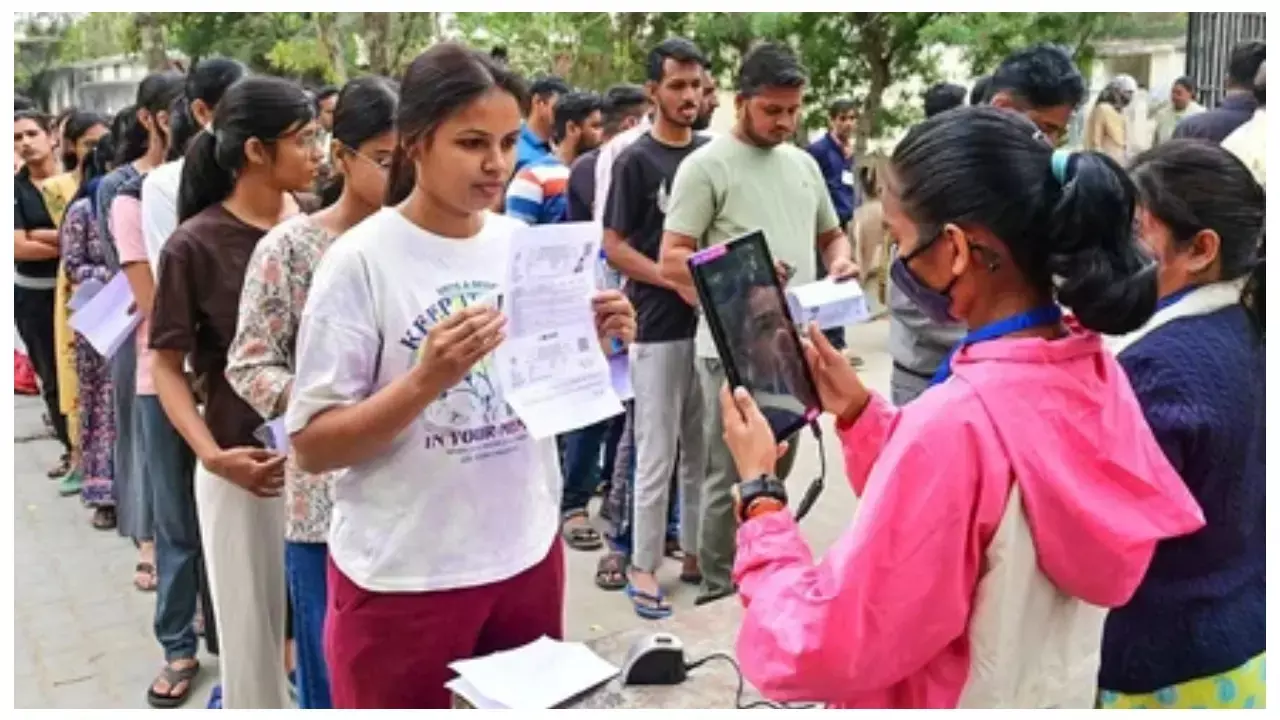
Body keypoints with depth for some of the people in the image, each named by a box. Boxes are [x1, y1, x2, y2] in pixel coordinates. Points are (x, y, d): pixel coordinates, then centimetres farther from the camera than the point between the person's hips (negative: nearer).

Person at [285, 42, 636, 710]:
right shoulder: (360, 261, -14)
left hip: (528, 551, 5)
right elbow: (311, 446, -14)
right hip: (405, 577, -5)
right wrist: (426, 380, -27)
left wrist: (590, 347, -8)